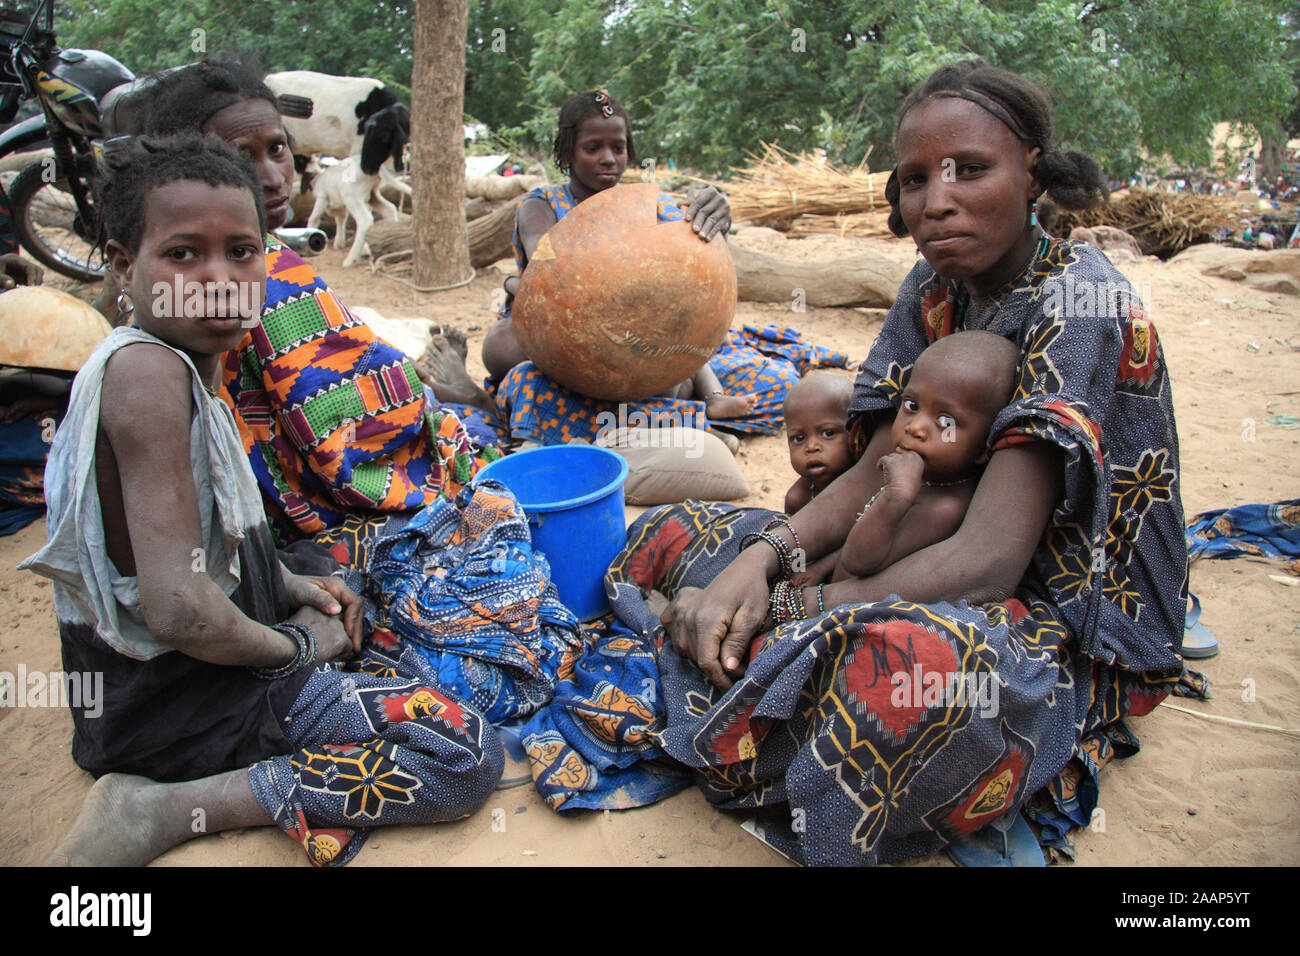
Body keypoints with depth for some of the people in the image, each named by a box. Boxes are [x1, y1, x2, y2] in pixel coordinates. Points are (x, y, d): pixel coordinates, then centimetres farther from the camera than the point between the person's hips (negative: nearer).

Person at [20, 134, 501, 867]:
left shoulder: (186, 365, 9)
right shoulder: (148, 372, -22)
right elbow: (179, 607, -29)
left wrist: (289, 586, 9)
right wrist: (296, 644, -12)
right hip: (181, 707, -10)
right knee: (468, 755, -16)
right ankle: (171, 811, -13)